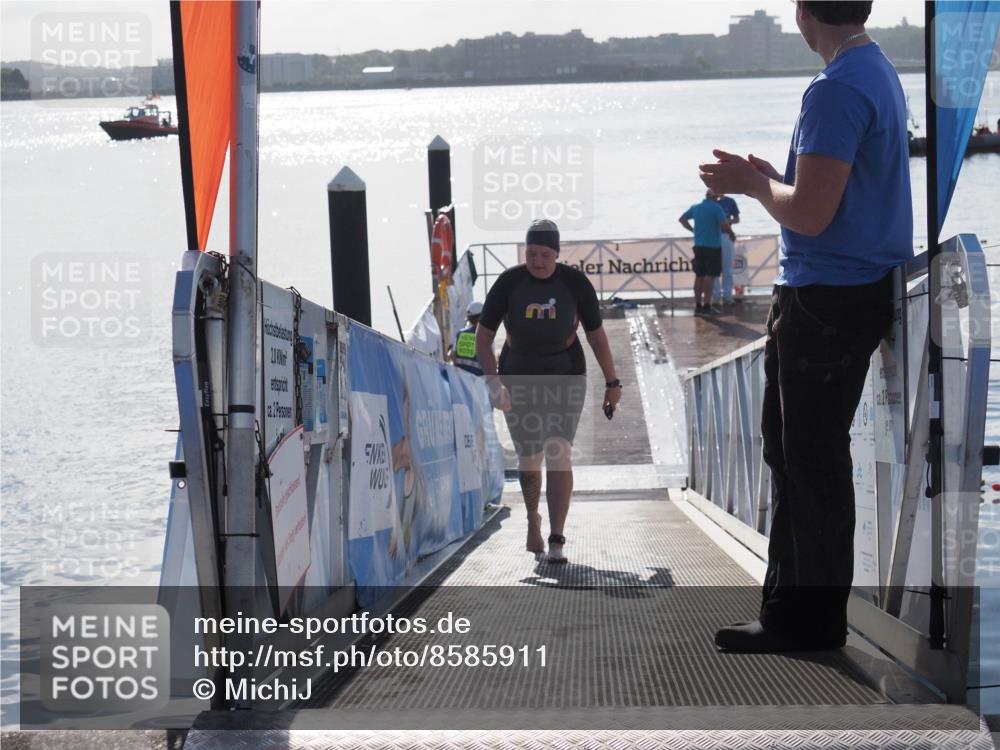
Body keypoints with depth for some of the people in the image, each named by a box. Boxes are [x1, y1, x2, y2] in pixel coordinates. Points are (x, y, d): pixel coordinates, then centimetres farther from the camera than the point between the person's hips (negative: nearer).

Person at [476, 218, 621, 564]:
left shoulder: (575, 282, -8)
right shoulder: (509, 282, -8)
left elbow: (596, 334, 2)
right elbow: (483, 336, -5)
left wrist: (612, 383, 4)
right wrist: (493, 382, -17)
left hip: (565, 378, -1)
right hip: (519, 380, 1)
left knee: (558, 453, -16)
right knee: (528, 459, 9)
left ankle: (556, 540, -18)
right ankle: (533, 519, 39)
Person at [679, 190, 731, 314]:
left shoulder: (695, 207, 10)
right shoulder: (716, 208, -10)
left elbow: (682, 219, 19)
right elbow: (725, 226, -18)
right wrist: (727, 230, 3)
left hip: (698, 245, 6)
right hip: (713, 245, -6)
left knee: (699, 275, 10)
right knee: (710, 276, -3)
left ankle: (698, 305, 11)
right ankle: (707, 306, -6)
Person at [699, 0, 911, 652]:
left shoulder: (837, 90, -20)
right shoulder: (880, 73, 12)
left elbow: (810, 214, -23)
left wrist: (752, 183, -7)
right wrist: (770, 179, 15)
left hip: (827, 299, -10)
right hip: (858, 288, 10)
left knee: (813, 459, -2)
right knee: (791, 447, 17)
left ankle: (812, 622, 7)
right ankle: (790, 608, 25)